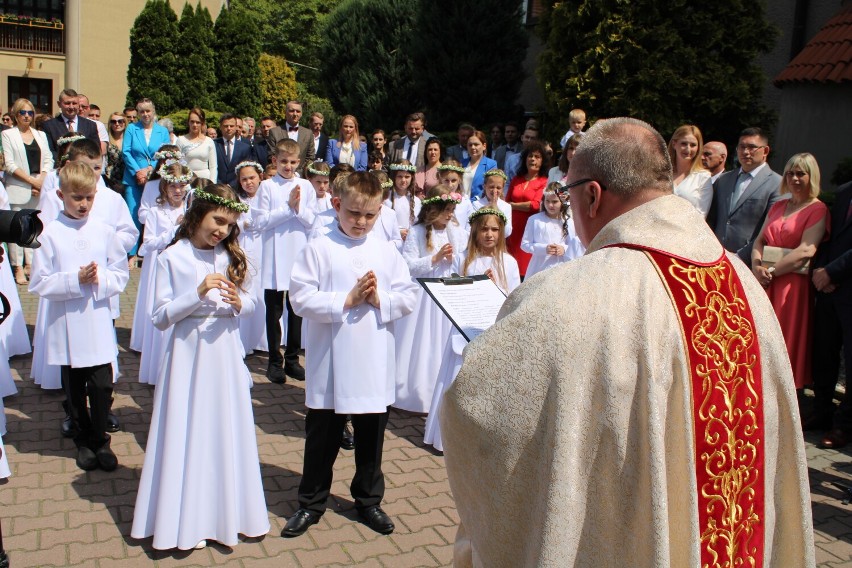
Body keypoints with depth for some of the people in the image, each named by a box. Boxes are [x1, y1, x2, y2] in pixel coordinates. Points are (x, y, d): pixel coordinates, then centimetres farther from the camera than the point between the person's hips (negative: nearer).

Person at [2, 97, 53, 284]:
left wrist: (41, 180, -7)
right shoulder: (7, 135, 5)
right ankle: (18, 267, 0)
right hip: (17, 188, -3)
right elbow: (9, 164, -4)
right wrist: (31, 180, -11)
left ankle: (31, 264, 8)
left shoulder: (41, 135, 18)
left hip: (39, 189, 3)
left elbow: (48, 160, 10)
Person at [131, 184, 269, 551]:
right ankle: (187, 522, 17)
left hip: (225, 352, 3)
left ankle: (226, 512, 24)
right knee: (188, 435, 3)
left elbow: (251, 304, 11)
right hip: (188, 354, -3)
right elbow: (160, 318, -7)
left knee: (227, 433, 9)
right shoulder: (172, 258, -4)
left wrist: (238, 303, -11)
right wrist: (198, 294, -18)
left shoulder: (232, 256, 6)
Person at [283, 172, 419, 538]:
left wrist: (379, 299, -15)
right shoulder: (318, 250, -6)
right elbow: (302, 300, -13)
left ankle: (369, 500, 34)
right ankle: (311, 503, 29)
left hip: (374, 368, 2)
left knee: (371, 439, 16)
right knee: (321, 438, 12)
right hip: (330, 368, -2)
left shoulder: (387, 253, 4)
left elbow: (408, 298, 2)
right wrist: (347, 300, -18)